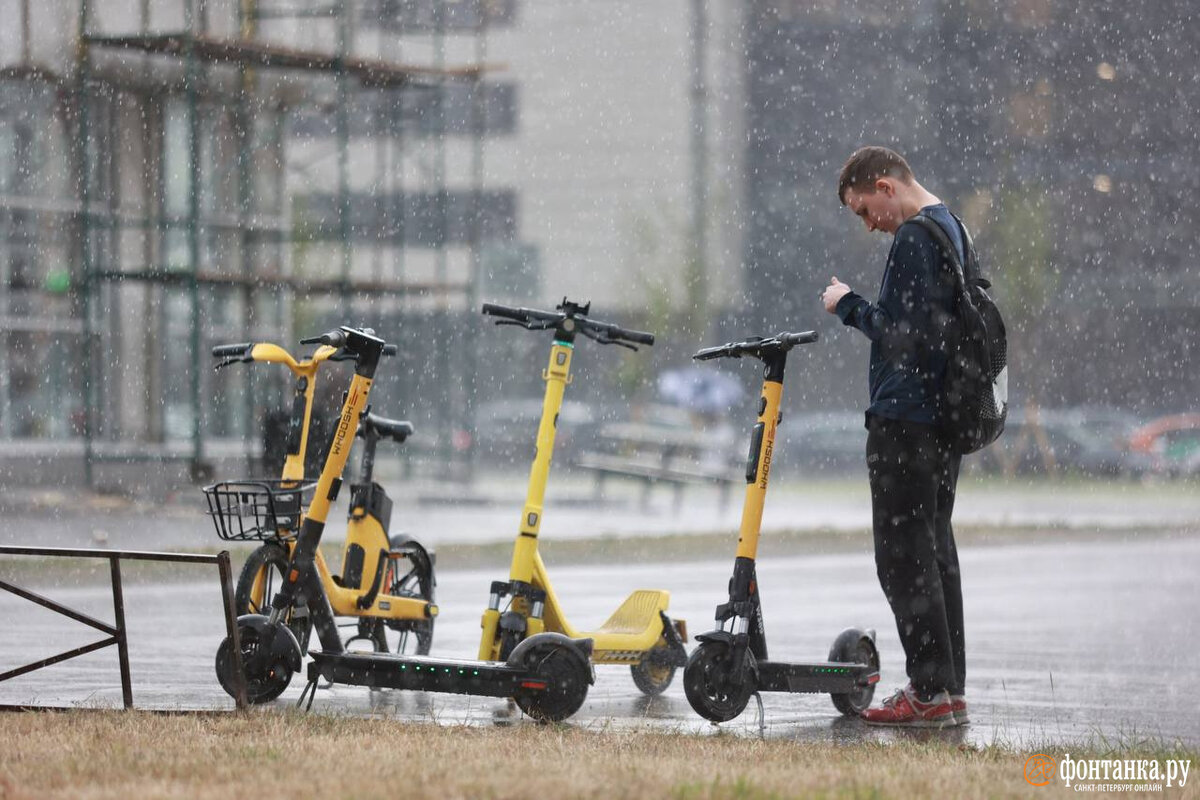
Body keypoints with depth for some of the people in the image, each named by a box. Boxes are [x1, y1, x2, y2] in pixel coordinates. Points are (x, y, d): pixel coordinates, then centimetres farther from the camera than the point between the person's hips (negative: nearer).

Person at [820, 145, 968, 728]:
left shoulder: (914, 237, -15)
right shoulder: (952, 228, 16)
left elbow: (904, 333, -21)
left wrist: (850, 307, -8)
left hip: (904, 419, -10)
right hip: (945, 418, 10)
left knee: (903, 556, -8)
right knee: (935, 549, 13)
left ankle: (930, 693, -9)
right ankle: (949, 689, 16)